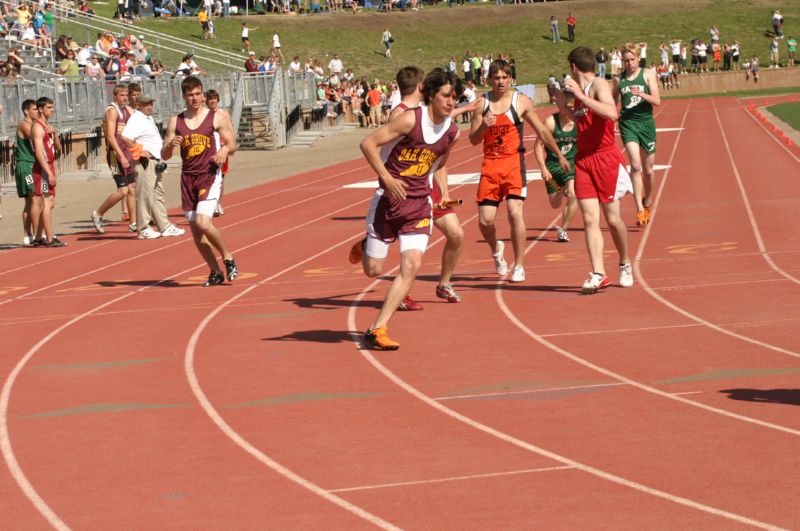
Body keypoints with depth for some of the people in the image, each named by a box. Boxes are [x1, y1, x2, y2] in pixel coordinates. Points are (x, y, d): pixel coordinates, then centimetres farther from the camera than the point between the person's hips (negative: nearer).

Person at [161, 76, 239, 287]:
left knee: (203, 223, -20)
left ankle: (228, 258, 2)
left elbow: (232, 145, 7)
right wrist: (170, 145, -15)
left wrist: (225, 149, -16)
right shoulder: (175, 122, 7)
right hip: (187, 177, 4)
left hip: (210, 176, -4)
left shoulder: (217, 118, 0)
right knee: (195, 229, 4)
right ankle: (215, 272, 17)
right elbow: (164, 155, 8)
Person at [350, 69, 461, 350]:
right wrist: (387, 179, -22)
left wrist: (445, 194, 8)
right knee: (373, 270, 2)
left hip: (419, 202, 4)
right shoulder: (411, 119, -15)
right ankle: (365, 246, 41)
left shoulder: (452, 131, 4)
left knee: (411, 265, -13)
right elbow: (369, 144, -15)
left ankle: (378, 329, -7)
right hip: (389, 198, -4)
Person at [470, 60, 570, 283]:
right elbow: (473, 140, 3)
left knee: (515, 213, -15)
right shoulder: (482, 103, 3)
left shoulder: (521, 101, 0)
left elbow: (542, 131, 9)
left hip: (514, 162, -2)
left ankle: (519, 266, -2)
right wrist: (483, 126, -18)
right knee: (485, 220, -2)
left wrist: (559, 156, 13)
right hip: (490, 164, 2)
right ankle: (496, 249, 32)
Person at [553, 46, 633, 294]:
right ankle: (598, 274, -11)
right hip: (583, 159, 7)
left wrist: (581, 96, -26)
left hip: (605, 158, -7)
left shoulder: (599, 85, -10)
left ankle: (625, 265, 25)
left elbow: (611, 114, -28)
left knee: (612, 218, 3)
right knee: (590, 219, -6)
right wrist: (564, 107, 19)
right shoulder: (580, 90, 14)